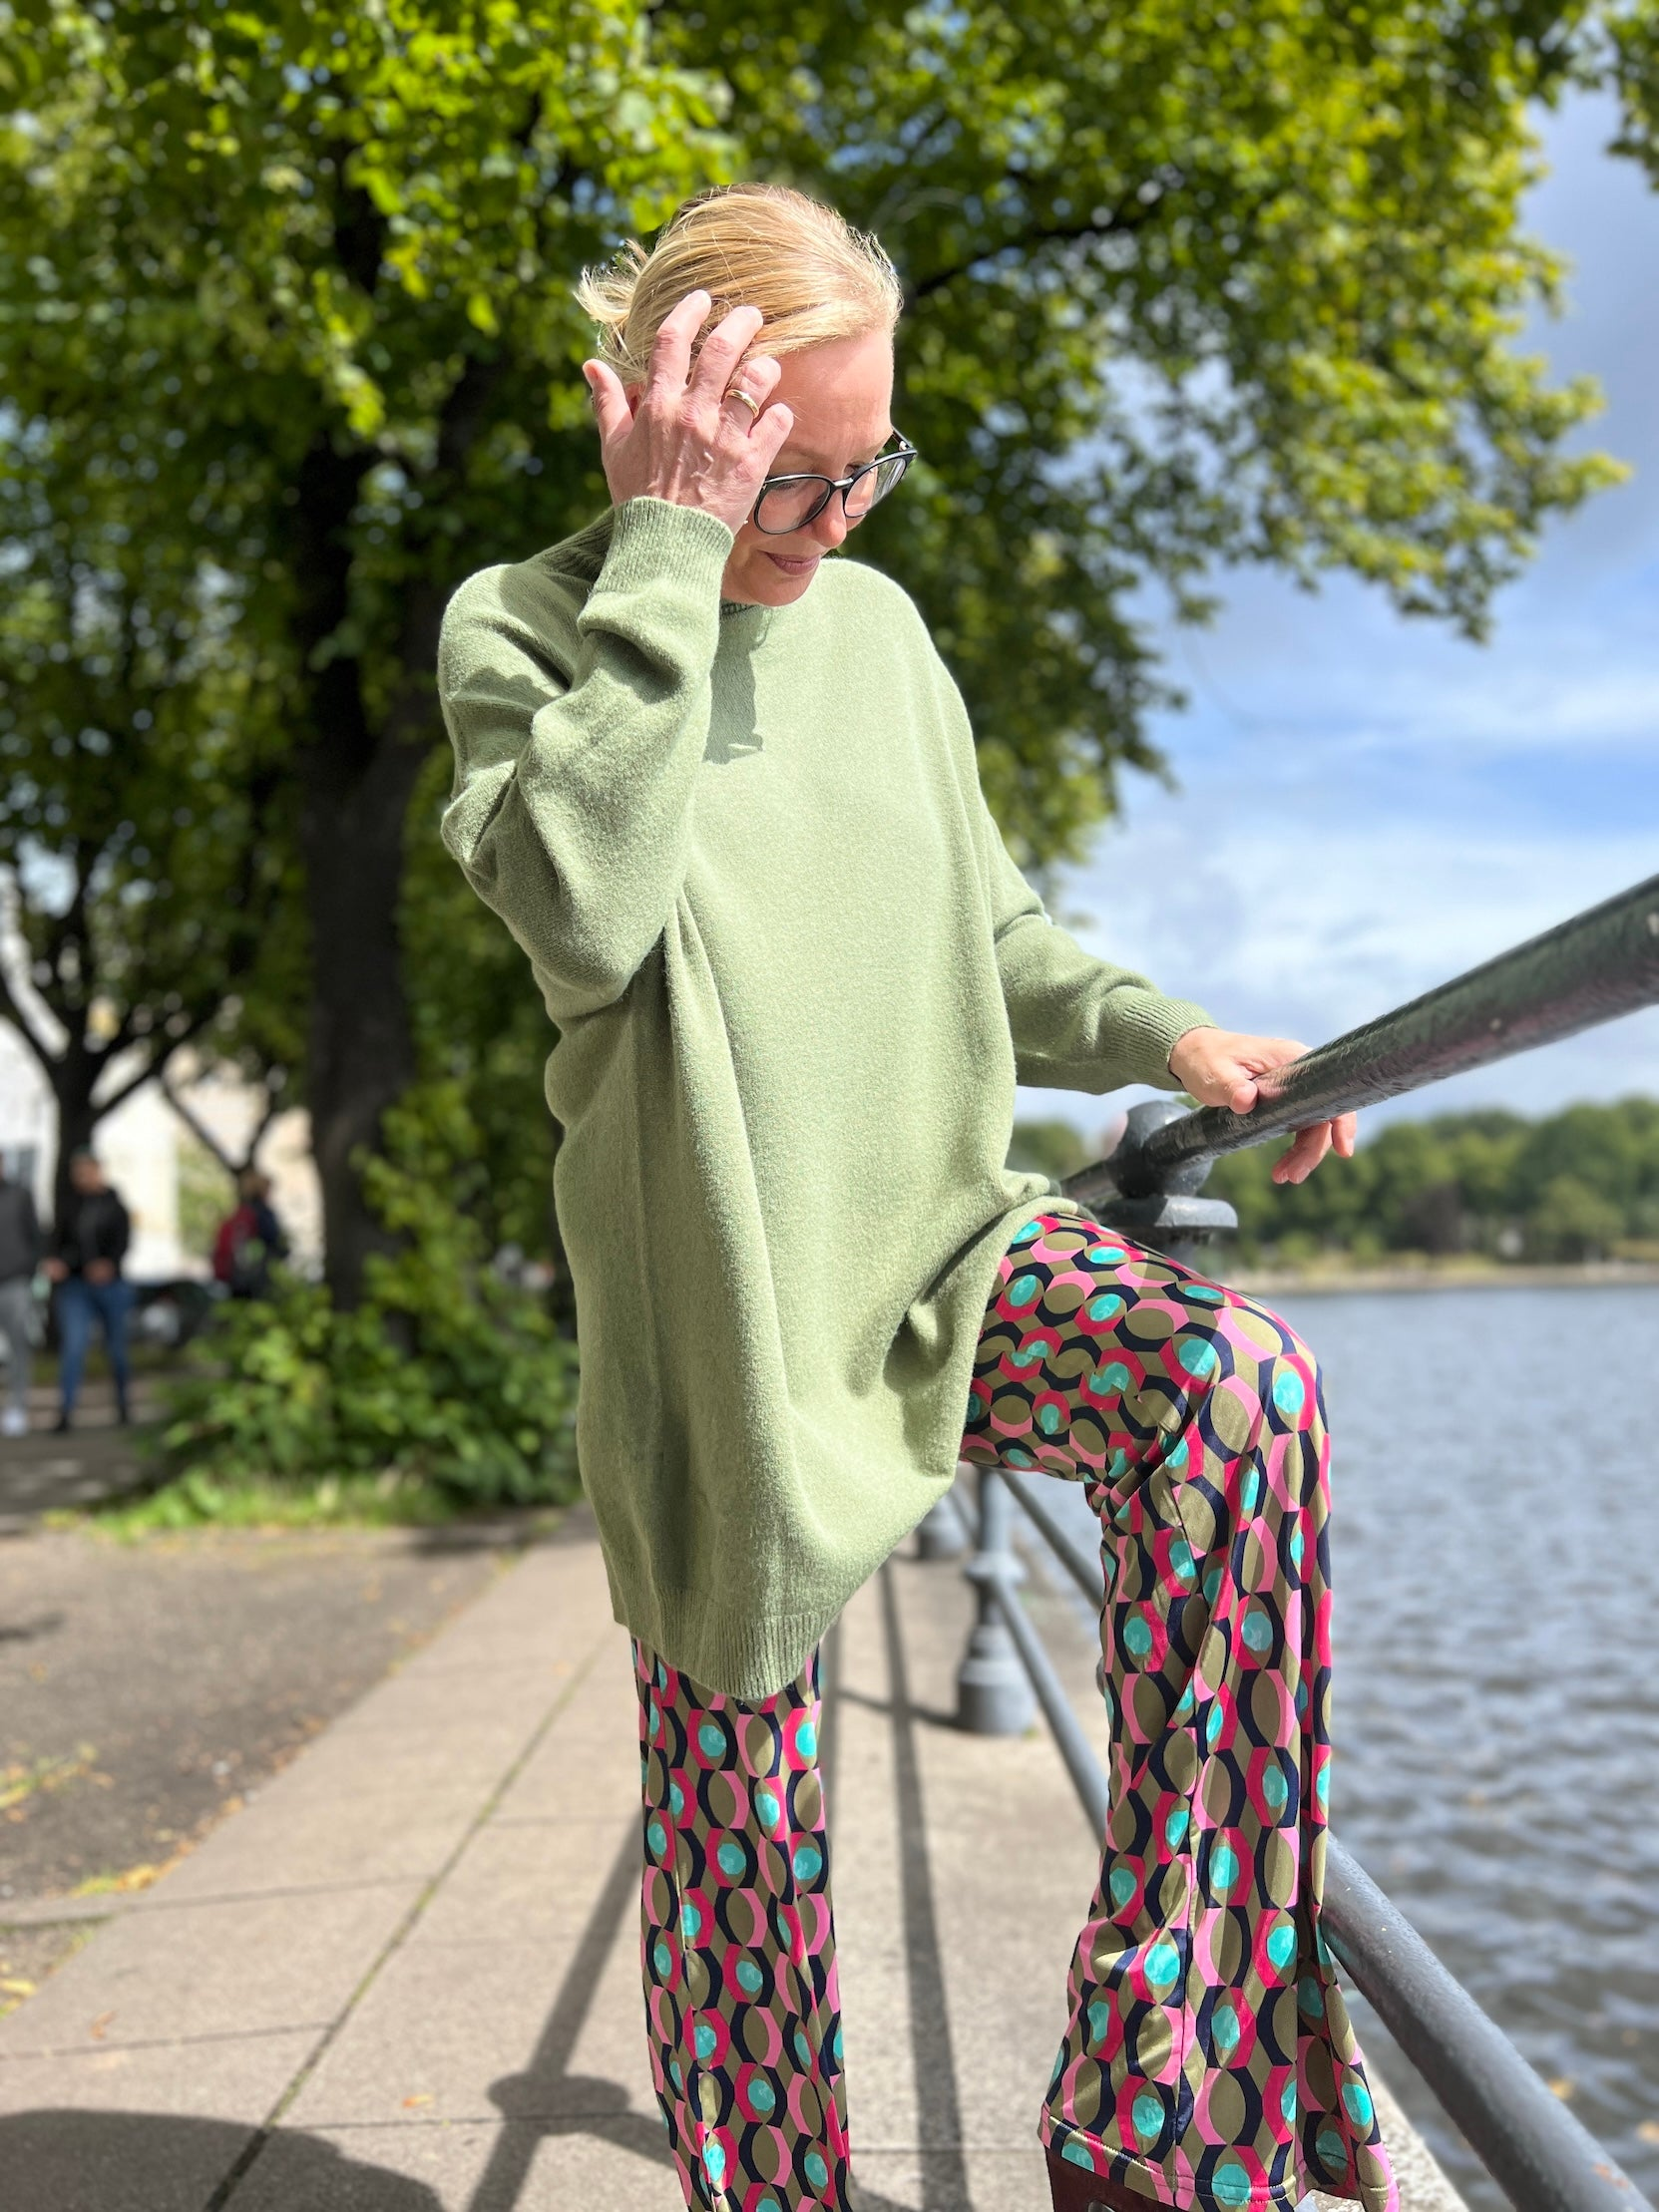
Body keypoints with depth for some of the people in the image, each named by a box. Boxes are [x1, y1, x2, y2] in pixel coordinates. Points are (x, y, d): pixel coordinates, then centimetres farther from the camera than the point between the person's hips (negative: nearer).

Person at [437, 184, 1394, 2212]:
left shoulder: (878, 625, 9)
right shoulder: (522, 627, -2)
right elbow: (585, 920, -22)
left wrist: (1161, 1033, -4)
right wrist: (668, 549, -20)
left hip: (945, 1241, 3)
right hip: (723, 1311, -3)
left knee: (1235, 1390, -26)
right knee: (738, 1833, 5)